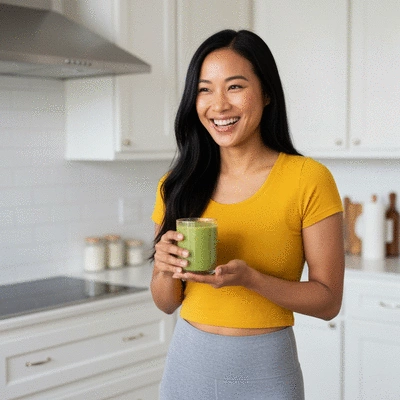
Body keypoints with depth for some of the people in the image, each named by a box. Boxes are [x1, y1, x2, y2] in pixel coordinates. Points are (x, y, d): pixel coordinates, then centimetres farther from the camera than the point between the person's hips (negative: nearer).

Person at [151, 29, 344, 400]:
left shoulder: (309, 179, -12)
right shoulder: (177, 185, -1)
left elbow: (328, 301, -9)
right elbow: (167, 303, 5)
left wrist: (249, 278, -23)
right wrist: (165, 268, -16)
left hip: (264, 369, -3)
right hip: (187, 361, 3)